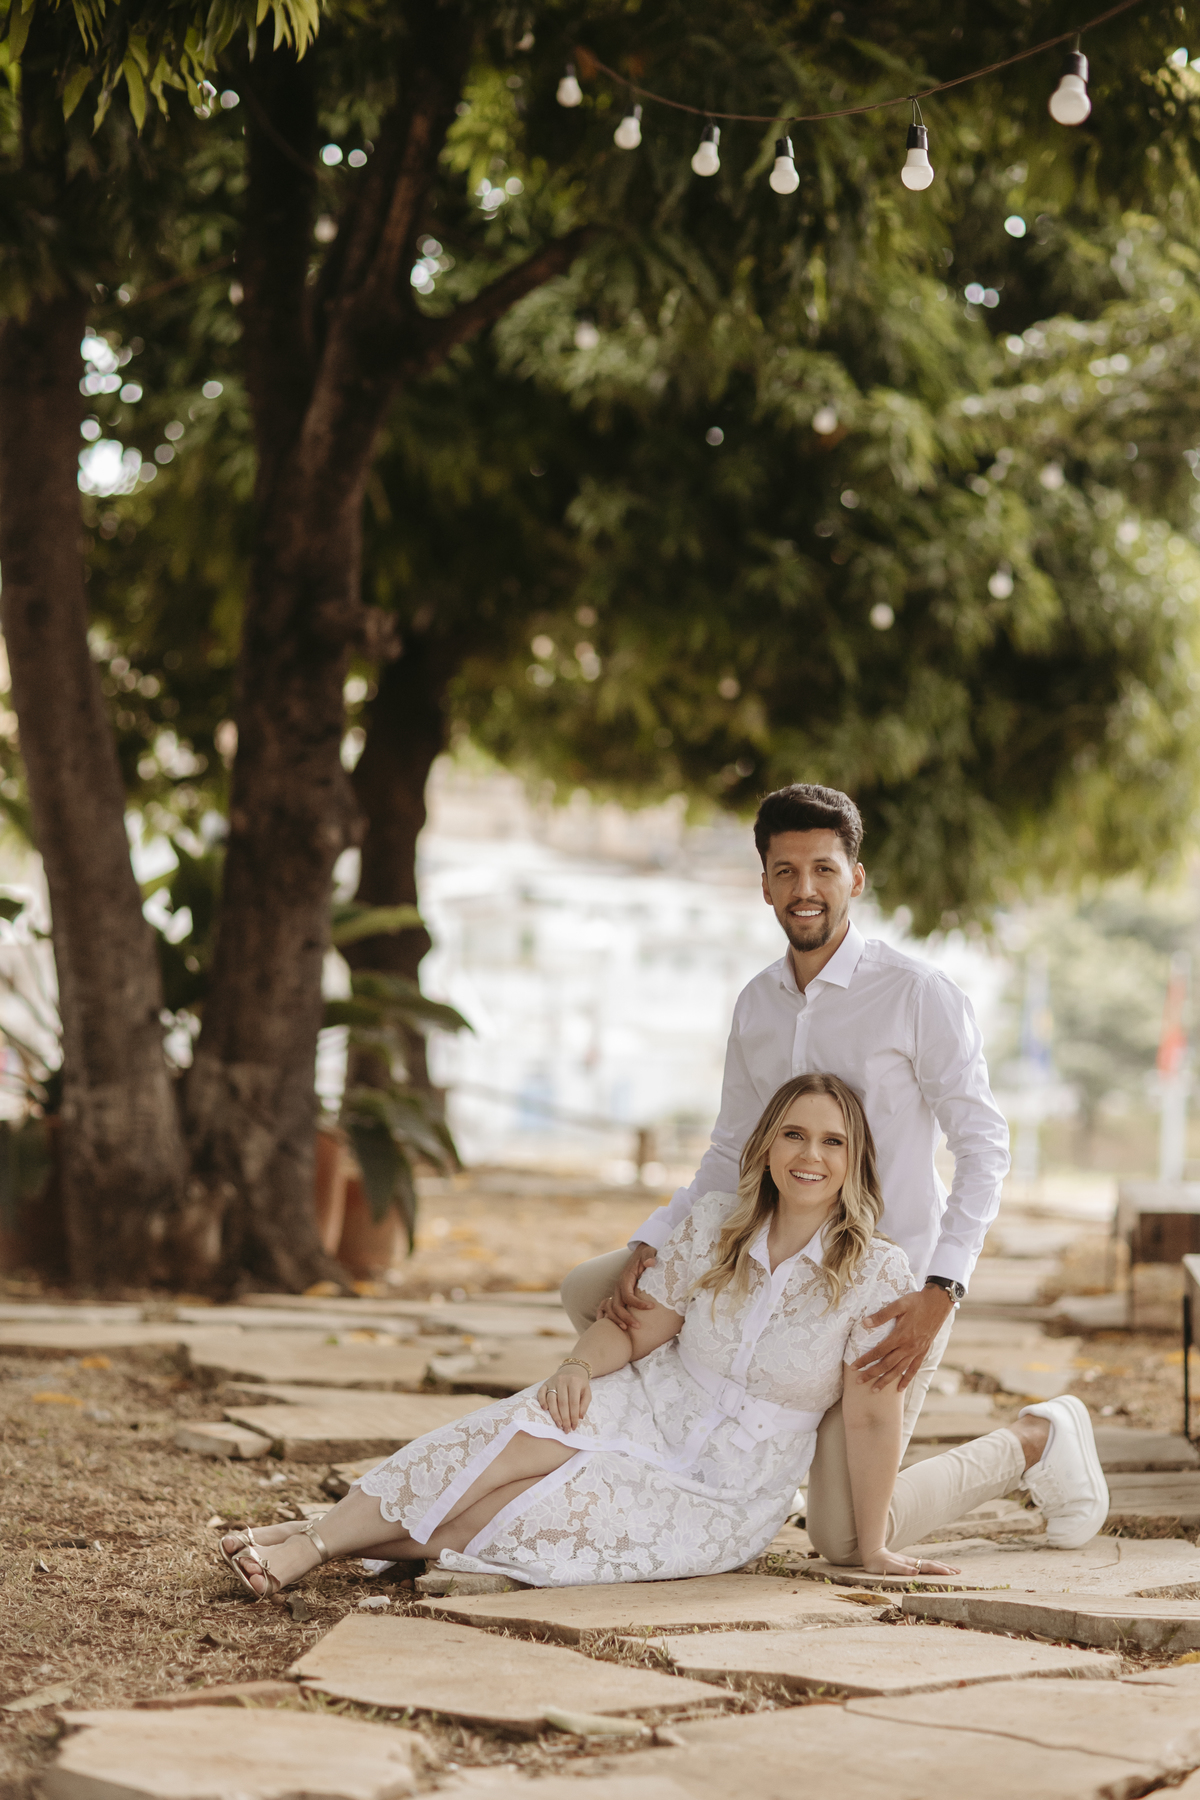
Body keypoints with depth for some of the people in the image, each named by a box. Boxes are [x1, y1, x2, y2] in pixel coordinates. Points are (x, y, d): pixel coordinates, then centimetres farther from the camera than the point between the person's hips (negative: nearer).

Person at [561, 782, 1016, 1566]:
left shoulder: (921, 995, -14)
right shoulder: (756, 1005, 6)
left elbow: (985, 1146, -14)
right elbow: (731, 1155, 12)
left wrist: (940, 1294, -26)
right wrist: (647, 1247, -5)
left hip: (889, 1287, -7)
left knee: (846, 1540, -13)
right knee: (591, 1290, 2)